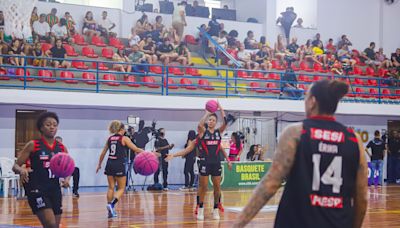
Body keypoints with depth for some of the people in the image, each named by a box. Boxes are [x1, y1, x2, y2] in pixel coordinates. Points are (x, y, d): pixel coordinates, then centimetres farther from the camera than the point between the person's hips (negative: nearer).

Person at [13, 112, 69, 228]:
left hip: (55, 190, 5)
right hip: (37, 189, -5)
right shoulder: (33, 145, -3)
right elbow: (15, 166, -2)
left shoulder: (62, 148, 8)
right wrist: (21, 170, -25)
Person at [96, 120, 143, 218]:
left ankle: (111, 211, 11)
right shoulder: (124, 139, -4)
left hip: (110, 165, 5)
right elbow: (136, 149, -6)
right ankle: (111, 205, -18)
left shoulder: (110, 138, 10)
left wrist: (99, 164, 25)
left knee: (111, 188, 12)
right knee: (121, 189, 5)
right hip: (119, 165, -5)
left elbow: (103, 153, 14)